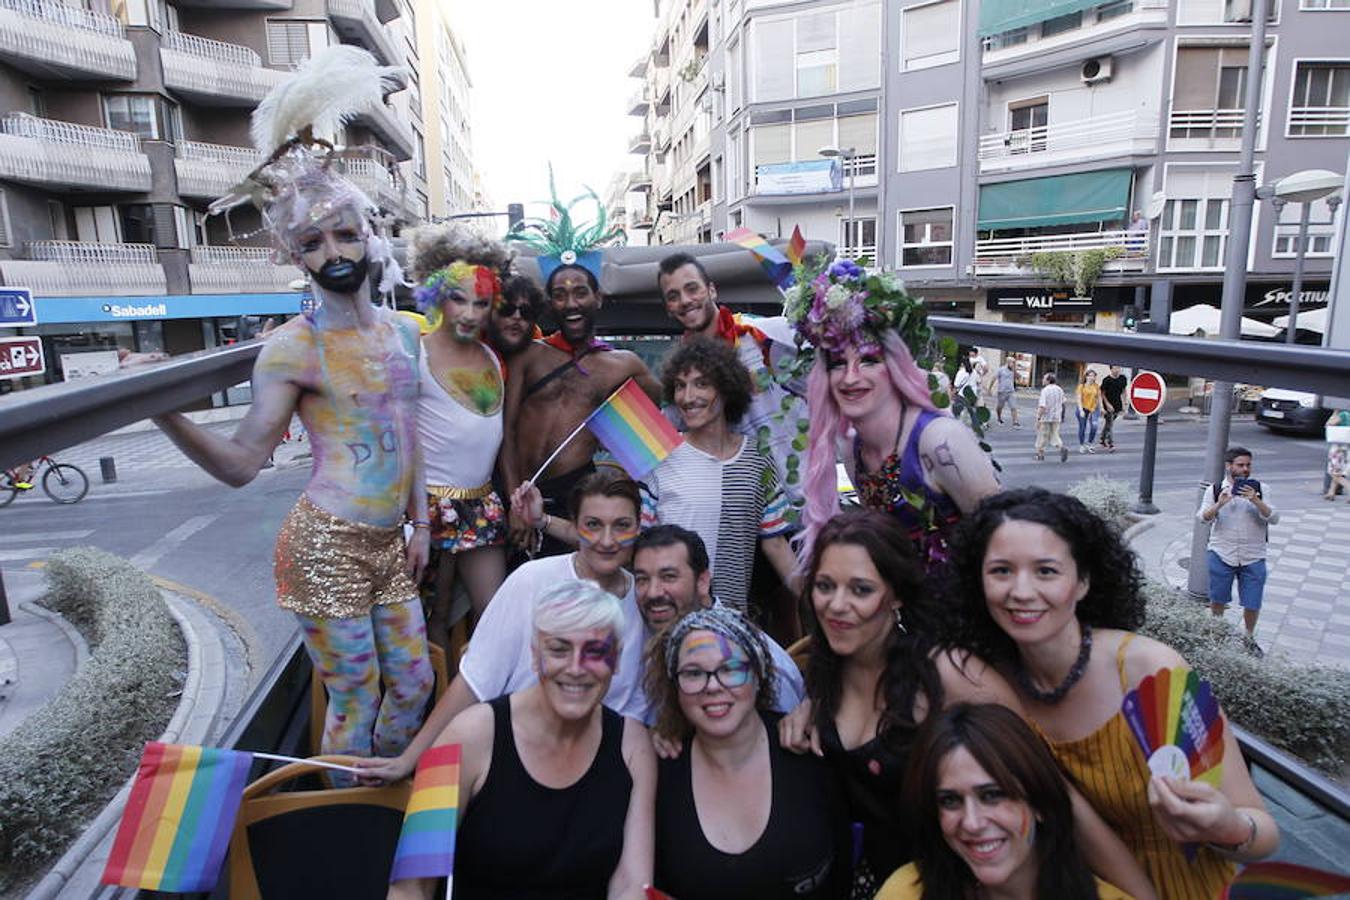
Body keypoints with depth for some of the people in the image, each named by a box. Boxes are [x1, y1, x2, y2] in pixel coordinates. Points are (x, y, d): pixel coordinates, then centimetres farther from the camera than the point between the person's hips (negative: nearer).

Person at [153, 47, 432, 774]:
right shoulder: (294, 346, -11)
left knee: (413, 684, 16)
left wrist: (421, 526, 12)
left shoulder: (403, 331, 7)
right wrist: (167, 415, -29)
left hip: (390, 541, 6)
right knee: (354, 699, 5)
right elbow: (242, 463, -14)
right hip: (327, 545, -6)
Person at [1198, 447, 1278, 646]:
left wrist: (1255, 501, -23)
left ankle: (1249, 638, 31)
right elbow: (1202, 517, -9)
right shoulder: (1215, 490, 1)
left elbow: (1274, 518, -7)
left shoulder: (1260, 489, 2)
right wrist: (1219, 504, -28)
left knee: (1252, 604, 6)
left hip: (1253, 557, 1)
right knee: (1217, 600, 11)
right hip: (1221, 554, -1)